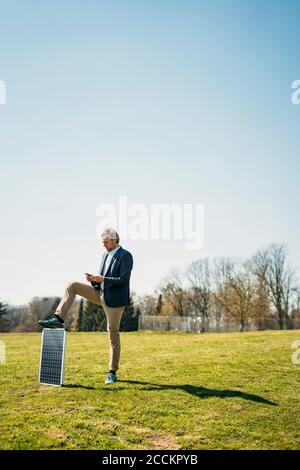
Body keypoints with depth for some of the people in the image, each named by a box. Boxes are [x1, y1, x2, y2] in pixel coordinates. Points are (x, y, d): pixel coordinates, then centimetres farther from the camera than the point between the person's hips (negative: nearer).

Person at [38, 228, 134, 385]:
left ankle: (112, 373, 10)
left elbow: (123, 280, -18)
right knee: (72, 286, -5)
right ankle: (59, 319, -11)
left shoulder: (125, 256, -11)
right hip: (100, 294, 8)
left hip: (114, 299, -7)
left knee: (113, 334, -1)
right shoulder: (105, 255, 14)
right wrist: (94, 279, -3)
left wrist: (102, 279, -22)